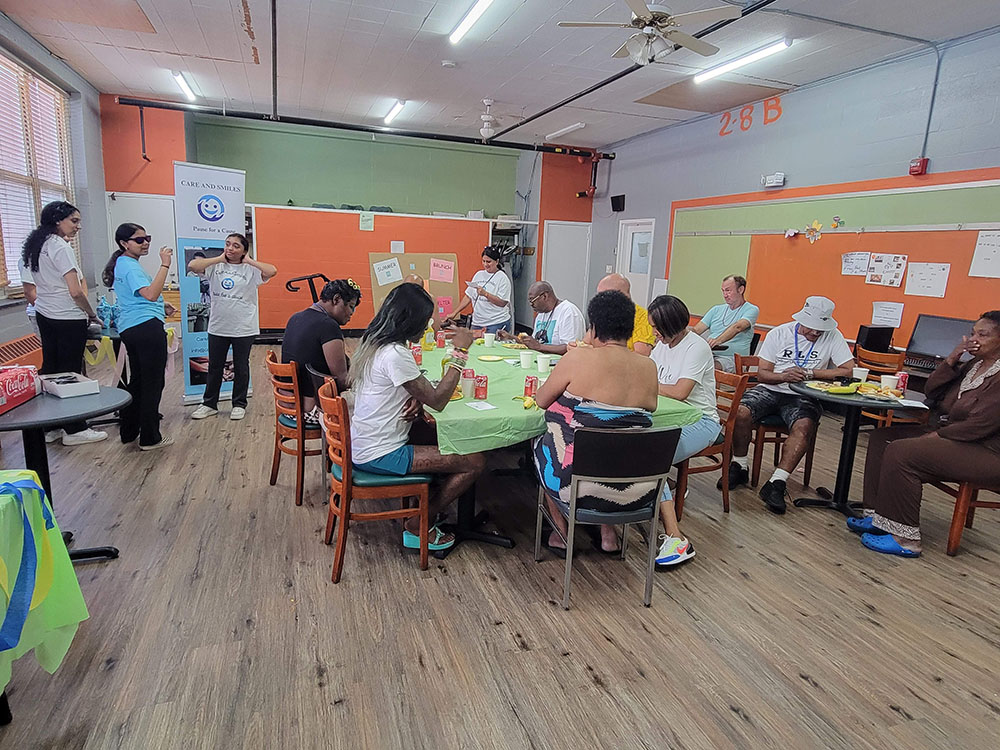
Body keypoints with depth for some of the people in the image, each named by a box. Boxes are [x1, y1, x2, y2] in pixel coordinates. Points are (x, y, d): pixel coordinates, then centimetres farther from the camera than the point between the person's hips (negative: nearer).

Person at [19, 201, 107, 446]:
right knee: (70, 372, -2)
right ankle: (74, 430, 6)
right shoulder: (61, 247, -14)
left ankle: (51, 427, 21)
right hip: (69, 320, -9)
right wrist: (92, 314, -7)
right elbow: (76, 292, -20)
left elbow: (29, 292, 16)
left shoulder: (32, 249, 12)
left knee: (50, 369, 13)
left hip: (44, 317, 9)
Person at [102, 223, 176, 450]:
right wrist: (165, 264, -26)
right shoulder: (130, 266, -13)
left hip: (129, 328, 11)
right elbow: (150, 294, -27)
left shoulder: (123, 263, 19)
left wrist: (161, 305, 19)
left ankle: (128, 432, 27)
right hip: (147, 327, -11)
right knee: (153, 384, -4)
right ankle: (150, 438, 2)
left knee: (137, 380, 18)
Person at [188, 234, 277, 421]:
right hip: (217, 327, 3)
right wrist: (219, 258, -6)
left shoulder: (250, 269, -5)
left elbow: (272, 271, -22)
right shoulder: (215, 266, 2)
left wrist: (248, 260, -10)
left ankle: (239, 404, 25)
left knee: (241, 368, 10)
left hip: (243, 328, -2)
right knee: (214, 367, 14)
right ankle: (209, 404, 27)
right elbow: (192, 265, -12)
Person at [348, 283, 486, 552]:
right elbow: (437, 400, -18)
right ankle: (417, 527, 5)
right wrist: (460, 353, -15)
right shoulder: (395, 354, -23)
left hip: (364, 446, 10)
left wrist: (416, 398, -5)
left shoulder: (374, 343, 7)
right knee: (475, 462, -9)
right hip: (380, 455, -10)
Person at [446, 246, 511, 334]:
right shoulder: (479, 274, 12)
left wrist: (485, 294, -22)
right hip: (477, 323, 5)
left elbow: (502, 303, -13)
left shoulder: (502, 278, -5)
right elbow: (468, 296, 14)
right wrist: (454, 313, 9)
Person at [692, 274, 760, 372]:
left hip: (731, 358, -4)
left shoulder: (752, 309, 3)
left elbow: (737, 327, -17)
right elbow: (696, 330, 16)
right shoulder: (716, 310, 22)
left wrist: (718, 340, -35)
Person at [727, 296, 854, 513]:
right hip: (770, 390, 1)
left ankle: (777, 483, -30)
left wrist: (810, 373, -12)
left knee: (804, 426, -34)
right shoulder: (778, 334, 2)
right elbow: (762, 374, 0)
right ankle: (739, 468, -6)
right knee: (740, 412, -27)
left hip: (803, 397, -1)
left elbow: (848, 370, -6)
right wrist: (783, 376, -21)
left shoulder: (832, 336, 2)